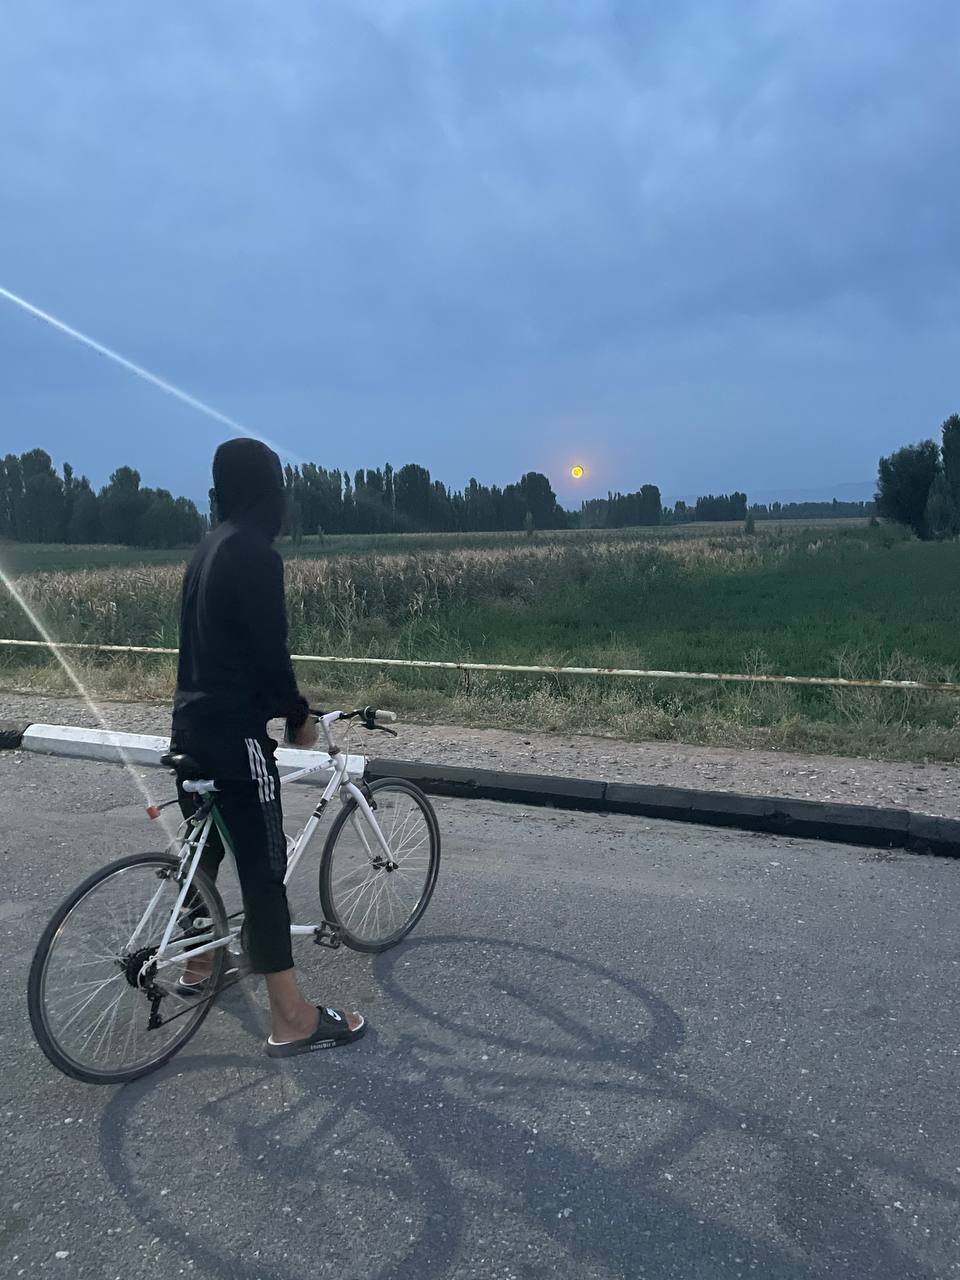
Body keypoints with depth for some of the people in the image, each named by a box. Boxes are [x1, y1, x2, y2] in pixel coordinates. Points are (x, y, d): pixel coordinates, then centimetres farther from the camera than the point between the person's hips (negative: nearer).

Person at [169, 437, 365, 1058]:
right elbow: (269, 650, -19)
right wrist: (299, 716, -4)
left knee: (206, 846, 23)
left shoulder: (211, 548, 13)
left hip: (194, 723, 10)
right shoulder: (257, 553, -17)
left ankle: (198, 962, 42)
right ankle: (292, 1019, 3)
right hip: (234, 733, -10)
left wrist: (288, 699, 22)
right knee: (264, 865, -5)